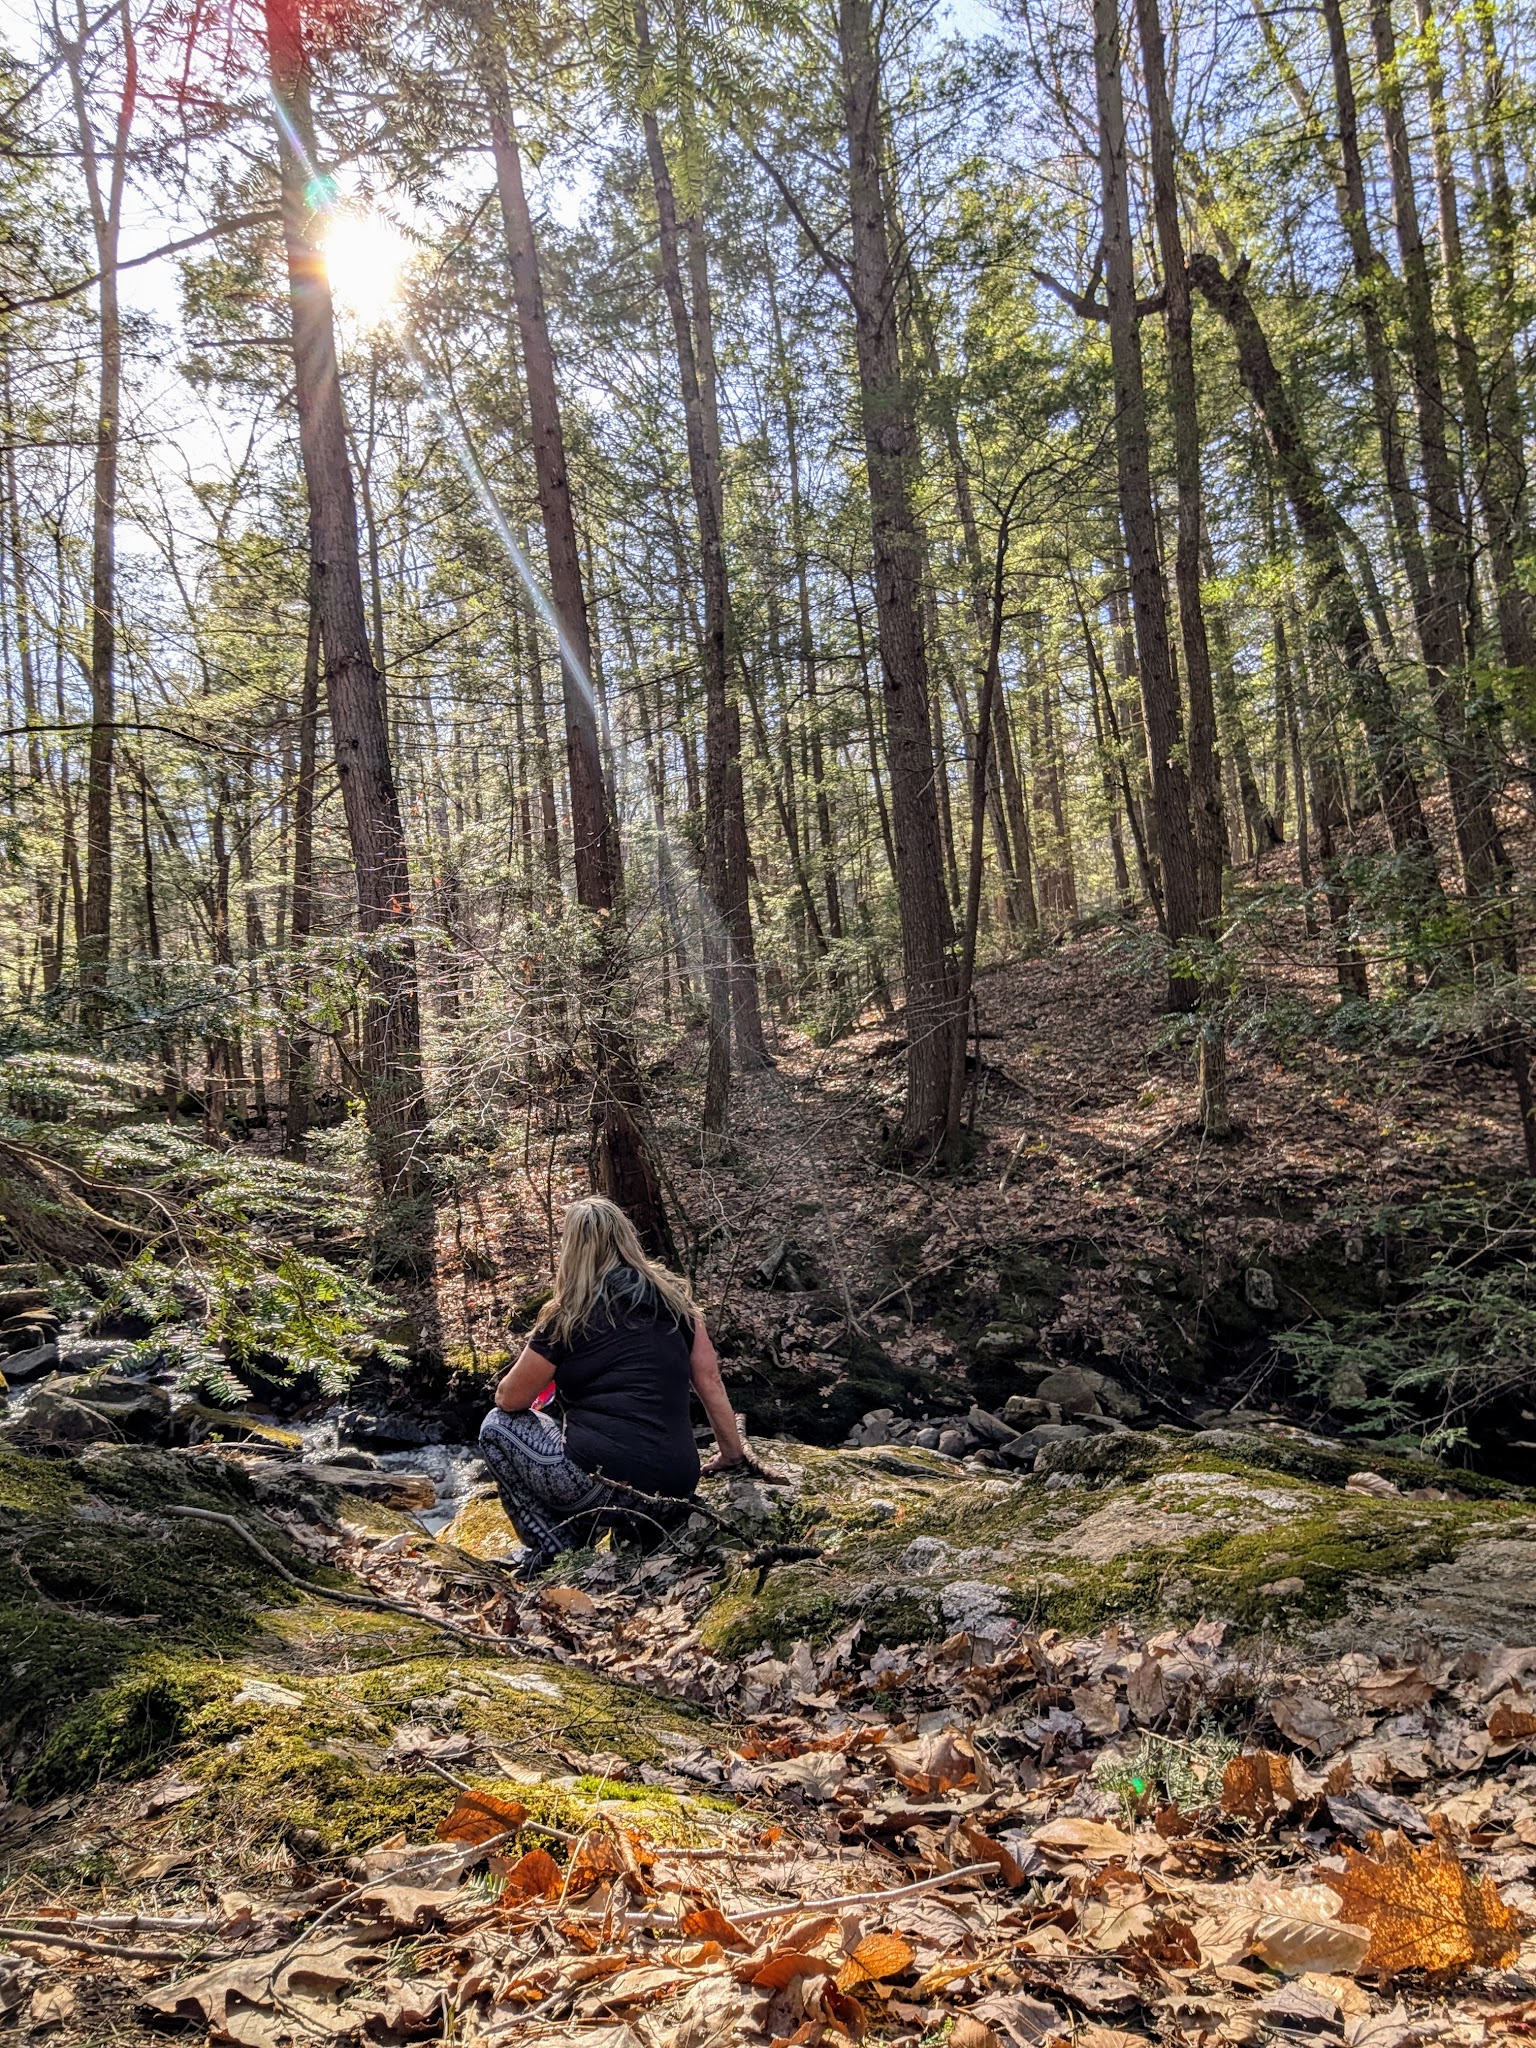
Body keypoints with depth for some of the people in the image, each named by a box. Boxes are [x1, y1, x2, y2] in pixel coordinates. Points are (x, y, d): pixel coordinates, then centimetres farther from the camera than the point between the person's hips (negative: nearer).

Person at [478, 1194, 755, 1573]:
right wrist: (734, 1456, 22)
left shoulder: (569, 1315, -1)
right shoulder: (673, 1298, 11)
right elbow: (710, 1379, 12)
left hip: (605, 1486, -7)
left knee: (497, 1427, 17)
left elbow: (510, 1400, 7)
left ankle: (557, 1554, 5)